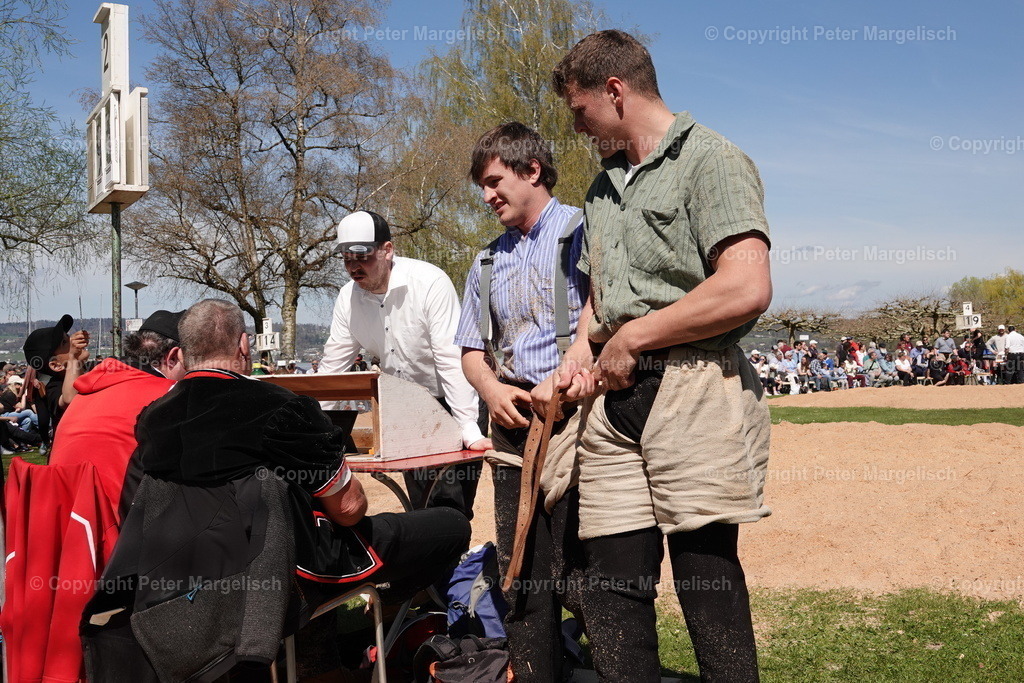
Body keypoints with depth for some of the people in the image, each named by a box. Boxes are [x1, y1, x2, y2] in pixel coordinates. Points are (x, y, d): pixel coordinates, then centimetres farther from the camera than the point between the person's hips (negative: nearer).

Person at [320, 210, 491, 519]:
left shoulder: (429, 282, -22)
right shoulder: (348, 298, -4)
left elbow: (452, 360, -26)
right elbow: (331, 366, 2)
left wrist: (471, 432, -30)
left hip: (454, 402, -6)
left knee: (450, 507, -13)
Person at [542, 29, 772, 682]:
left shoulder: (709, 159, -3)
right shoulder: (606, 186, 23)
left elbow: (746, 289, -17)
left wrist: (631, 338, -10)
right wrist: (575, 363, 9)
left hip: (693, 389, -7)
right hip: (615, 400, 8)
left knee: (706, 576, -3)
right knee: (615, 580, 5)